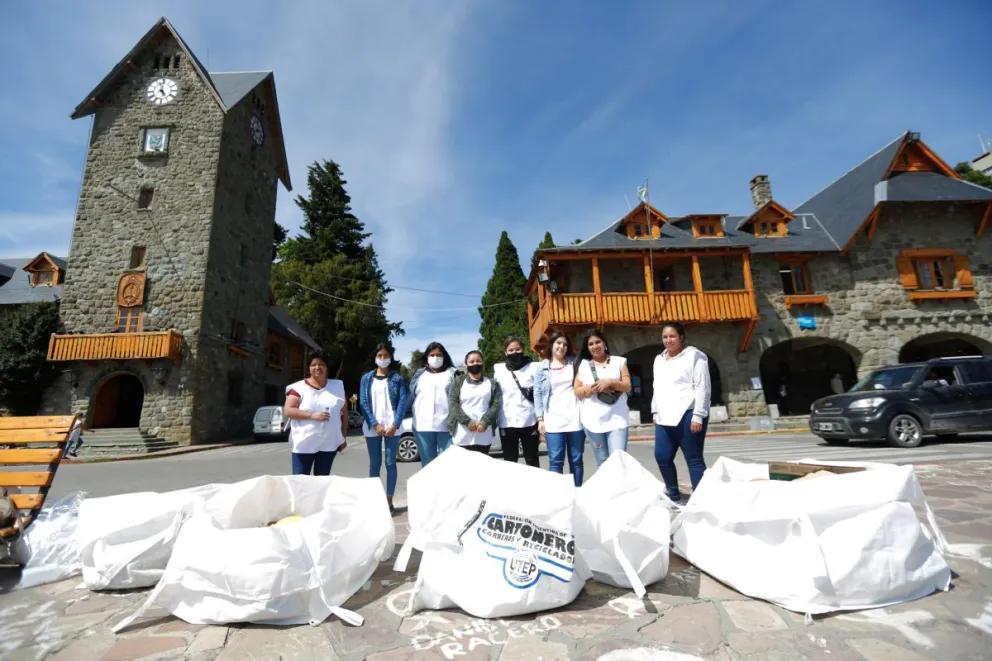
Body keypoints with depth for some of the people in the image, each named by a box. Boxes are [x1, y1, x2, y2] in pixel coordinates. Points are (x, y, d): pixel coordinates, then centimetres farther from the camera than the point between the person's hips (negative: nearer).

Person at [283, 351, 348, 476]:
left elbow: (344, 412, 11)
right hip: (304, 444, -2)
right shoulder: (299, 387, -2)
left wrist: (344, 436, 9)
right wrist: (312, 415, -19)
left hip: (329, 444, 3)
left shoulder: (338, 386, 7)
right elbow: (287, 411, -9)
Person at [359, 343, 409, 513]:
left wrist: (395, 425, -13)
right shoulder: (366, 378, 7)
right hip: (372, 427, 1)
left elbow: (402, 402, -2)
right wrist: (375, 424, -10)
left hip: (392, 426, -1)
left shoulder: (397, 377, 4)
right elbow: (363, 403, 1)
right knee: (374, 464, 7)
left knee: (390, 463, 3)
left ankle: (389, 500, 12)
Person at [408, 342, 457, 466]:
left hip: (446, 425, -2)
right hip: (423, 425, 3)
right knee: (427, 463, 10)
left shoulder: (452, 373, 8)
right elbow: (411, 397, 15)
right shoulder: (419, 375, 15)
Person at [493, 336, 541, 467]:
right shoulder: (498, 369, 5)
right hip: (507, 423, 1)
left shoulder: (534, 367, 2)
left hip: (530, 421, -1)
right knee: (509, 462, 10)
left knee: (532, 461, 11)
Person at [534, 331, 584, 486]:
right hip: (553, 421, -1)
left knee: (576, 460, 8)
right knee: (555, 461, -3)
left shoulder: (575, 363, 10)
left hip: (575, 419, 1)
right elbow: (537, 394, 4)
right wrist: (540, 419, -2)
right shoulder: (542, 367, 7)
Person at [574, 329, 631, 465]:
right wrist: (594, 388, -13)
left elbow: (627, 386, 2)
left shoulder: (619, 361, 8)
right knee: (602, 462, 10)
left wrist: (610, 382, -15)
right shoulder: (583, 365, 8)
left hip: (617, 419, -1)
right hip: (593, 421, 1)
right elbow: (577, 391, 3)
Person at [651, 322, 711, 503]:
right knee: (662, 457, 8)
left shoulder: (694, 356, -4)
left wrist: (697, 416, -15)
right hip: (665, 418, 7)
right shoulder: (659, 359, 18)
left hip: (687, 416, -7)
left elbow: (702, 388, -10)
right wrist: (655, 412, 18)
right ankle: (673, 495, 26)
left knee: (694, 459, 0)